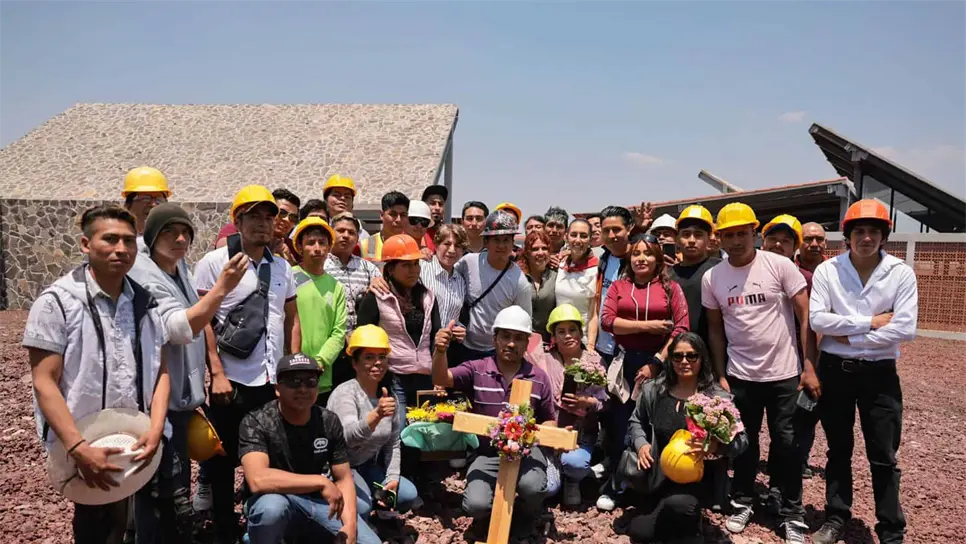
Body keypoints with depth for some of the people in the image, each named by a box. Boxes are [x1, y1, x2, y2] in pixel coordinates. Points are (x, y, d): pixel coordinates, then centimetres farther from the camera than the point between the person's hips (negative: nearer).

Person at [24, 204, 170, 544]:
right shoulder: (57, 301, -11)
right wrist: (78, 448, -22)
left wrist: (155, 430, -10)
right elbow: (44, 383, -14)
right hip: (85, 447, -4)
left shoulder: (145, 302, 4)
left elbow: (161, 371, 4)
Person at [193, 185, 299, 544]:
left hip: (274, 381, 4)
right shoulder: (214, 262, -5)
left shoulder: (282, 267, 9)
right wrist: (217, 374, -13)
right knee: (224, 462, 9)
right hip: (233, 382, -4)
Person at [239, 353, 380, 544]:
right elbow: (258, 479, -34)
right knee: (271, 507, -38)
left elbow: (343, 478, -1)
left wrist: (350, 524, -18)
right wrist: (321, 482, -30)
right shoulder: (256, 423, -18)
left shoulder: (329, 422, -5)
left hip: (317, 501, 5)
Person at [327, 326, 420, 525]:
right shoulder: (345, 393, -22)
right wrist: (376, 414, -58)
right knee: (361, 506, -29)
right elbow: (348, 437, -40)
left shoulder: (389, 398, -1)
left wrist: (393, 478, -9)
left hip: (368, 467, 7)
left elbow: (393, 444, 5)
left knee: (409, 494, -9)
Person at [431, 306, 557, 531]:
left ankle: (525, 517, 8)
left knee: (532, 487, -31)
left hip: (526, 451, 0)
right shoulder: (476, 370, -3)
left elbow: (550, 421, 9)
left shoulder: (539, 377, 0)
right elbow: (441, 380, -17)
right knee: (476, 505, -22)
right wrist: (440, 351, -37)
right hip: (487, 453, 0)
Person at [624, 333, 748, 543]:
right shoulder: (653, 390, 3)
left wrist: (716, 446, -31)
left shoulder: (718, 397, -9)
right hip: (660, 476, 5)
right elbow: (636, 422, 18)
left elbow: (741, 440, -10)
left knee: (678, 504, -39)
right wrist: (641, 444, -3)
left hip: (698, 477, -4)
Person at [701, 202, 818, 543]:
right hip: (740, 375, 2)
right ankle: (742, 502, 31)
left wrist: (809, 368, -10)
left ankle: (793, 515, 22)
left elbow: (806, 316, -7)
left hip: (784, 374, -2)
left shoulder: (780, 266, -9)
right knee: (744, 441, 14)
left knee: (787, 444, 7)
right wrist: (720, 376, 5)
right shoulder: (712, 278, -1)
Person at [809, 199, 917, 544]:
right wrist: (869, 322, -17)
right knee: (838, 451, 14)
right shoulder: (827, 270, -4)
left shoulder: (901, 273, -5)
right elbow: (817, 319, -14)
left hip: (879, 374, -1)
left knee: (883, 458, 7)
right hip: (835, 370, 1)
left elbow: (905, 328, -14)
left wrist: (850, 336, -14)